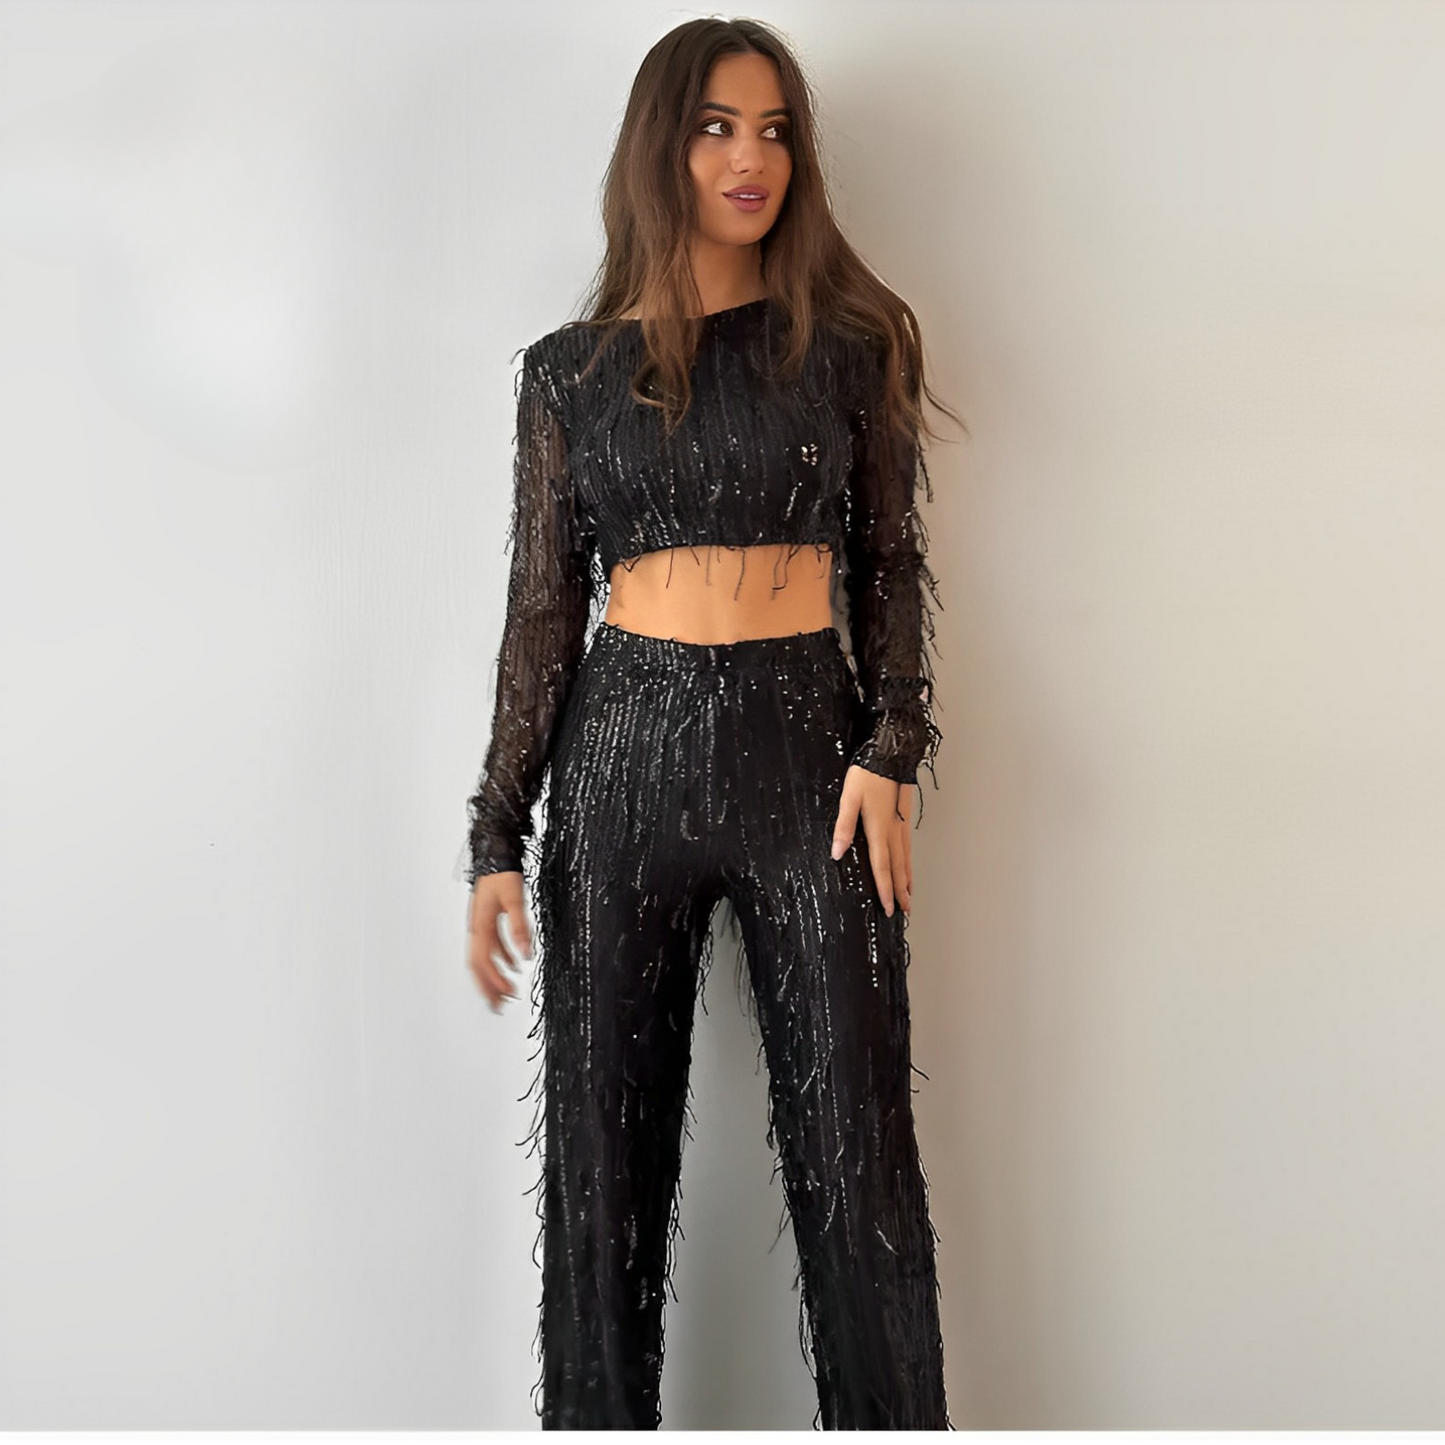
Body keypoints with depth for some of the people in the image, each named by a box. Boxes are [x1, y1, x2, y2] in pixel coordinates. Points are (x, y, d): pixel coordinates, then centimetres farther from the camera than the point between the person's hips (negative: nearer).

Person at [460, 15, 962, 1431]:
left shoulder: (851, 338, 5)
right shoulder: (571, 369, 6)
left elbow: (891, 566, 8)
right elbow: (543, 604, 7)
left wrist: (890, 752, -7)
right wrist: (498, 835, 3)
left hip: (808, 744, 0)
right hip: (625, 748, 1)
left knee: (858, 1155, 1)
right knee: (604, 1153, 7)